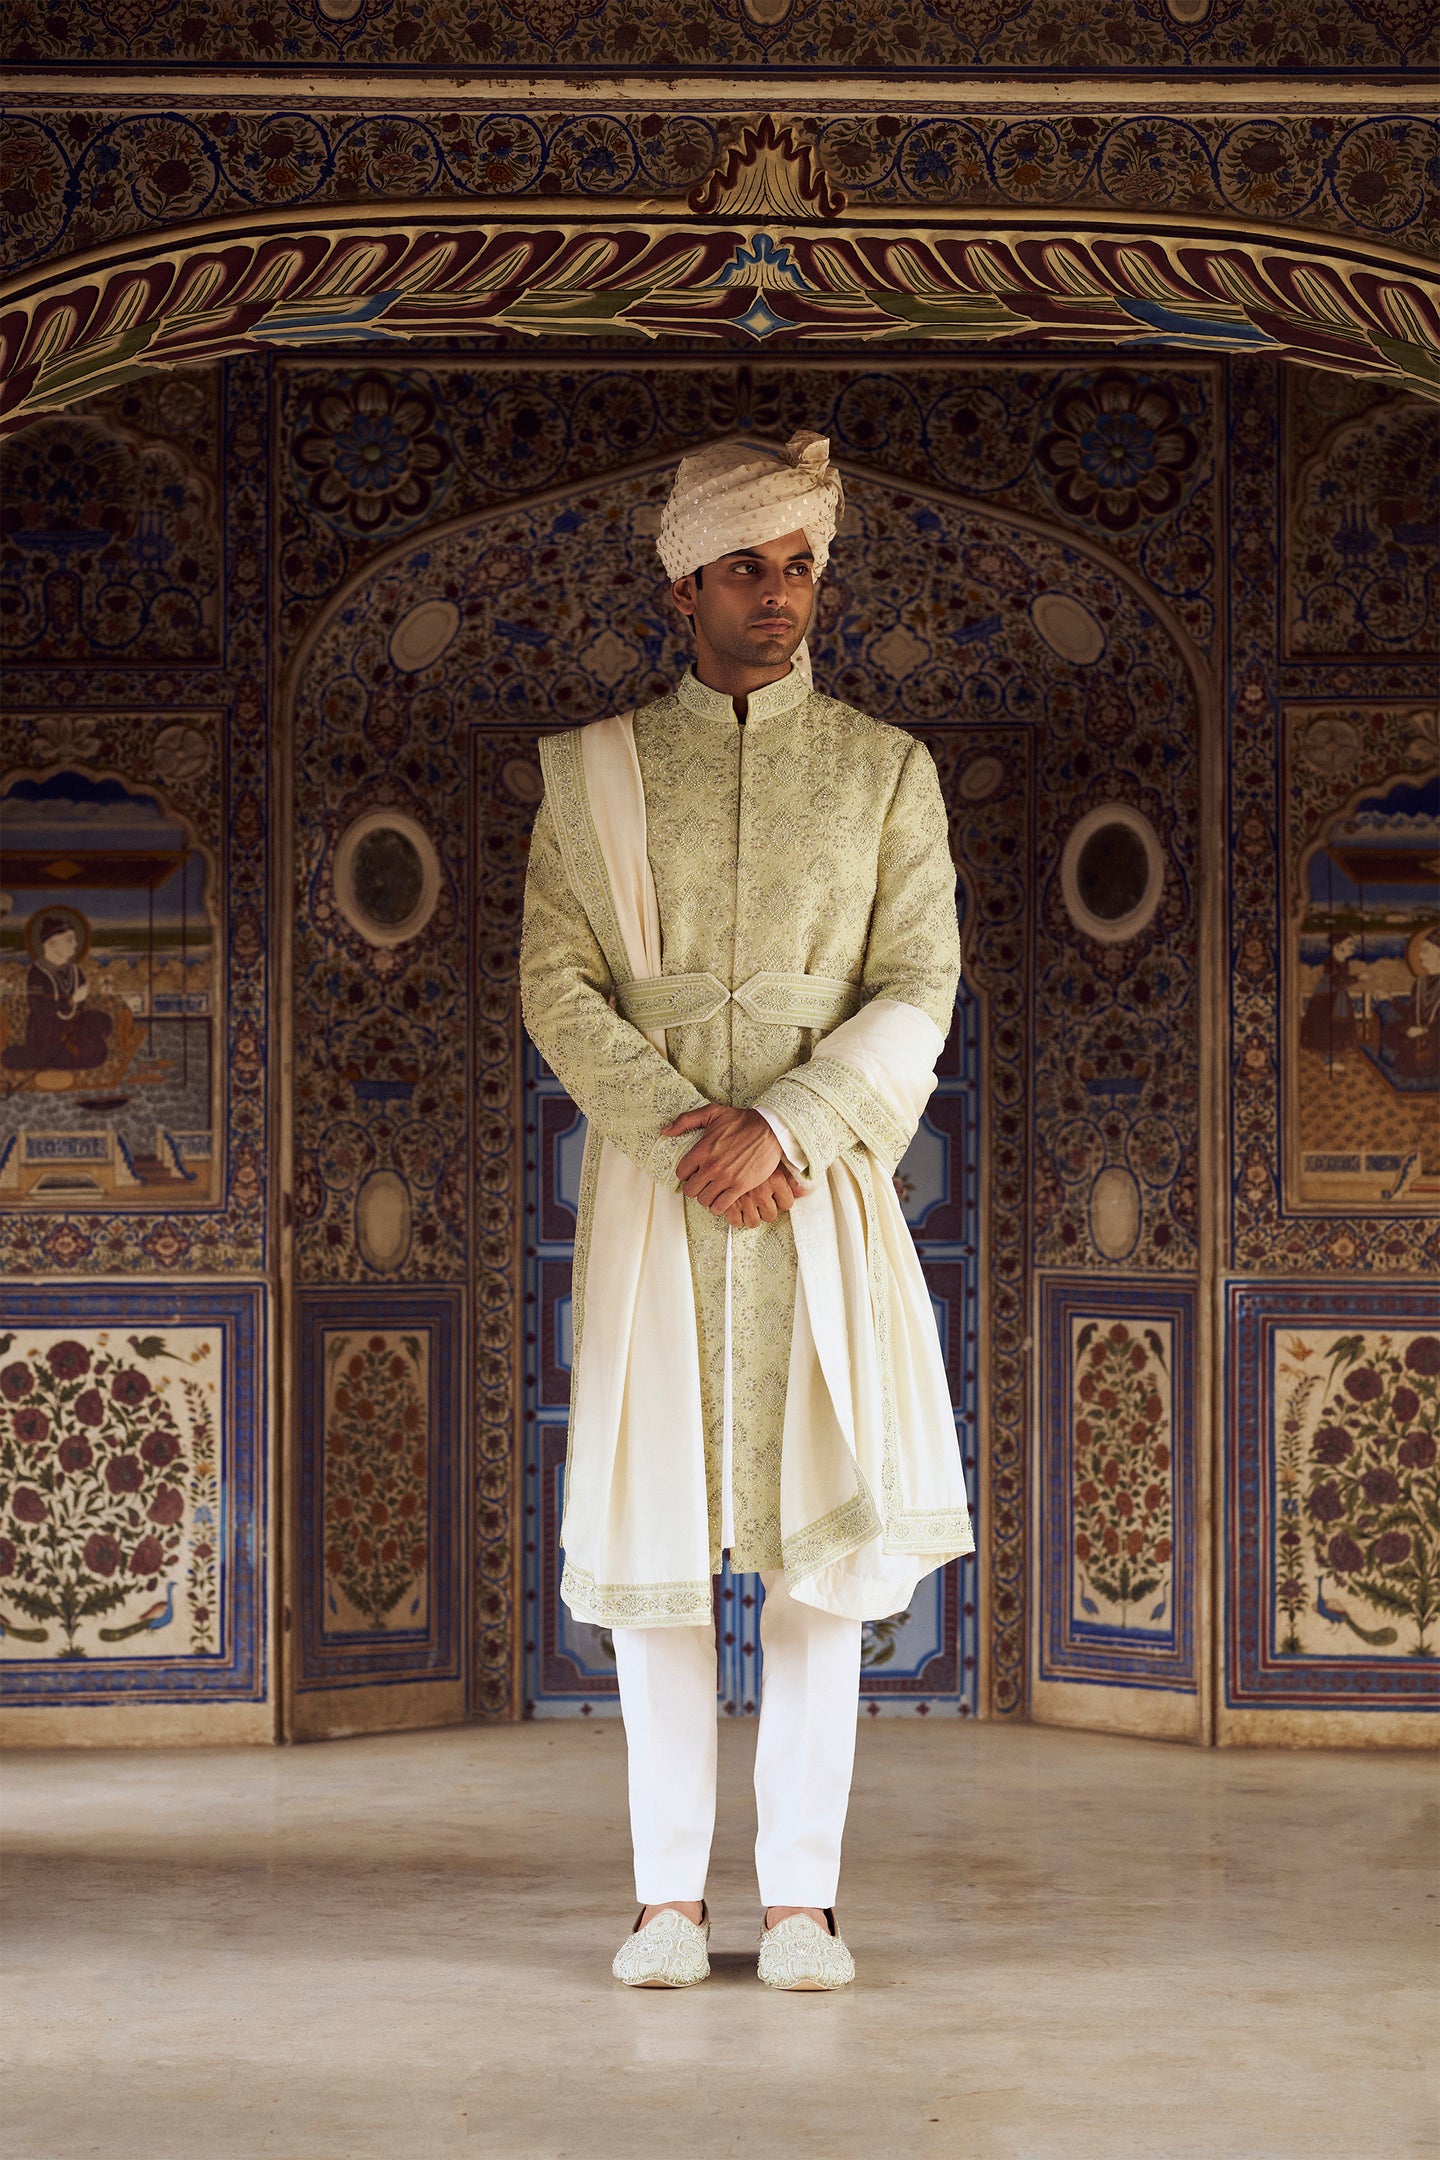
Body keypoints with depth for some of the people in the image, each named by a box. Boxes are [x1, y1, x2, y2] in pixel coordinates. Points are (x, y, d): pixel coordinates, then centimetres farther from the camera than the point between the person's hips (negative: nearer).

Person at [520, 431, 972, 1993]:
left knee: (823, 1532, -4)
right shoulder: (593, 773, 8)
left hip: (821, 1190, 0)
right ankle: (670, 1894, 7)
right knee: (651, 1532, 0)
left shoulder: (887, 773, 7)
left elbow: (917, 995, 0)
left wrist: (781, 1127, -14)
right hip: (651, 1191, 0)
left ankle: (802, 1896, 1)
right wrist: (682, 1133, -13)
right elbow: (557, 986, 0)